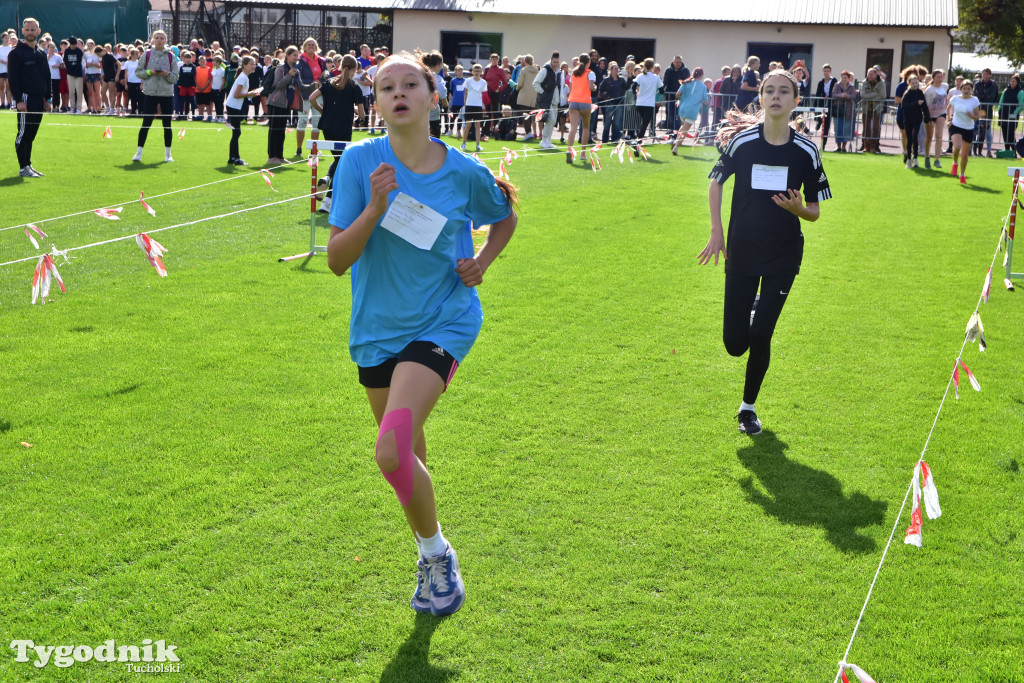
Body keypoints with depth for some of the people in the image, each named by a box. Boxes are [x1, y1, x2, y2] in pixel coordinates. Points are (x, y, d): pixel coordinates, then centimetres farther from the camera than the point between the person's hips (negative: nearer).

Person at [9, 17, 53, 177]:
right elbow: (12, 78, -9)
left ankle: (28, 165, 16)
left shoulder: (42, 53, 16)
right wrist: (18, 100, -16)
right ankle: (23, 168, -4)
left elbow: (47, 77, 21)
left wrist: (47, 98, 13)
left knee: (31, 134, 10)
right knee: (23, 133, -6)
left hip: (39, 100, 6)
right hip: (25, 99, -6)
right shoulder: (16, 53, -4)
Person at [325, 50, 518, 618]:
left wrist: (481, 263, -2)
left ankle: (435, 553, 6)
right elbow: (336, 260, -12)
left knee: (392, 452, -20)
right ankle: (431, 558, 41)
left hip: (442, 323, -3)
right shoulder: (360, 161, -9)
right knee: (407, 453, 16)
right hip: (377, 330, 3)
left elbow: (504, 218, 16)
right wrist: (375, 208, -26)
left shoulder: (465, 173, -7)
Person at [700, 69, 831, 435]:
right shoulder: (742, 141, -7)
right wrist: (716, 233, 1)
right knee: (735, 343, -1)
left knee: (760, 337, -5)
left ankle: (749, 406, 20)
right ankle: (755, 308, 36)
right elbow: (716, 183, 9)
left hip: (783, 256, 0)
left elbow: (814, 212, 1)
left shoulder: (806, 151, -6)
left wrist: (798, 208, -22)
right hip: (742, 253, 0)